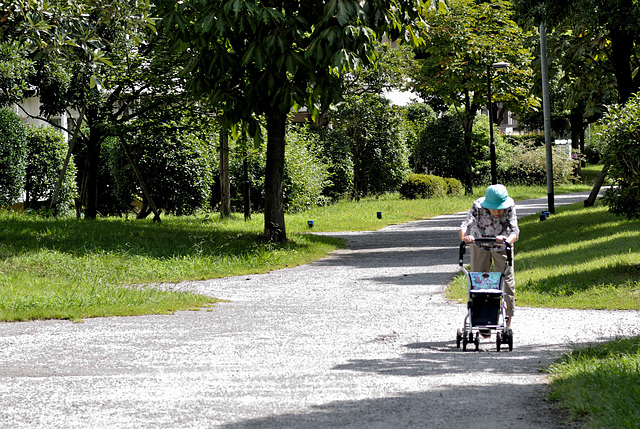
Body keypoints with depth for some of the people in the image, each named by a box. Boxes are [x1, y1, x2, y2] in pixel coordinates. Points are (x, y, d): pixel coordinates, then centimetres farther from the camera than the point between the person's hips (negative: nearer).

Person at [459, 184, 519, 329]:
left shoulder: (510, 207, -31)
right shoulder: (478, 206, -32)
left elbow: (514, 230, -38)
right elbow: (466, 223, -43)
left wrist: (507, 240, -61)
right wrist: (465, 237, -65)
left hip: (502, 248, 0)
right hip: (480, 246, 0)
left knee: (507, 281, -4)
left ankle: (508, 323, 5)